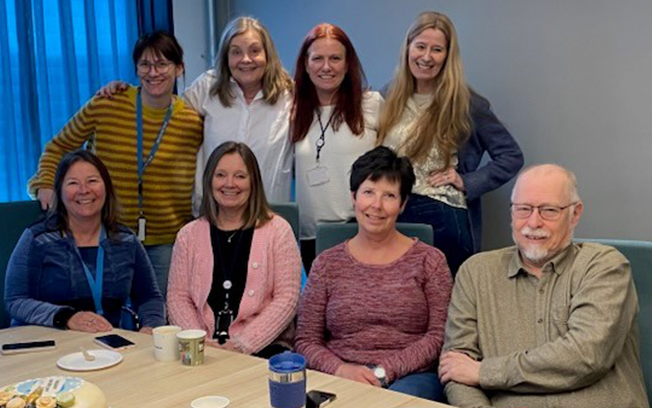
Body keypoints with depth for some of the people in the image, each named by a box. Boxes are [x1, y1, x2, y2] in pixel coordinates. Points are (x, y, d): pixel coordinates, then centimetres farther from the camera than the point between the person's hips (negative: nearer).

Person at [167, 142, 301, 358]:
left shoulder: (277, 230, 2)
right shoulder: (189, 234, 11)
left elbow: (286, 298, -4)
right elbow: (178, 297, 9)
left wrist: (244, 344, -13)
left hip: (262, 347, -2)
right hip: (202, 349, 3)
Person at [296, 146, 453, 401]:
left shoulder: (429, 260, 7)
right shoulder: (327, 264, 10)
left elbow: (440, 335, 0)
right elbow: (306, 341, 7)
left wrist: (385, 371, -11)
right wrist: (341, 369, -13)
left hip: (411, 377, 0)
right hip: (341, 379, 0)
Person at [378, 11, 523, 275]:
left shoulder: (465, 104, -5)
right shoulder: (392, 98, 8)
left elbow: (511, 156, -3)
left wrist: (467, 182, -10)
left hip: (443, 220, -4)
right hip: (393, 217, 4)